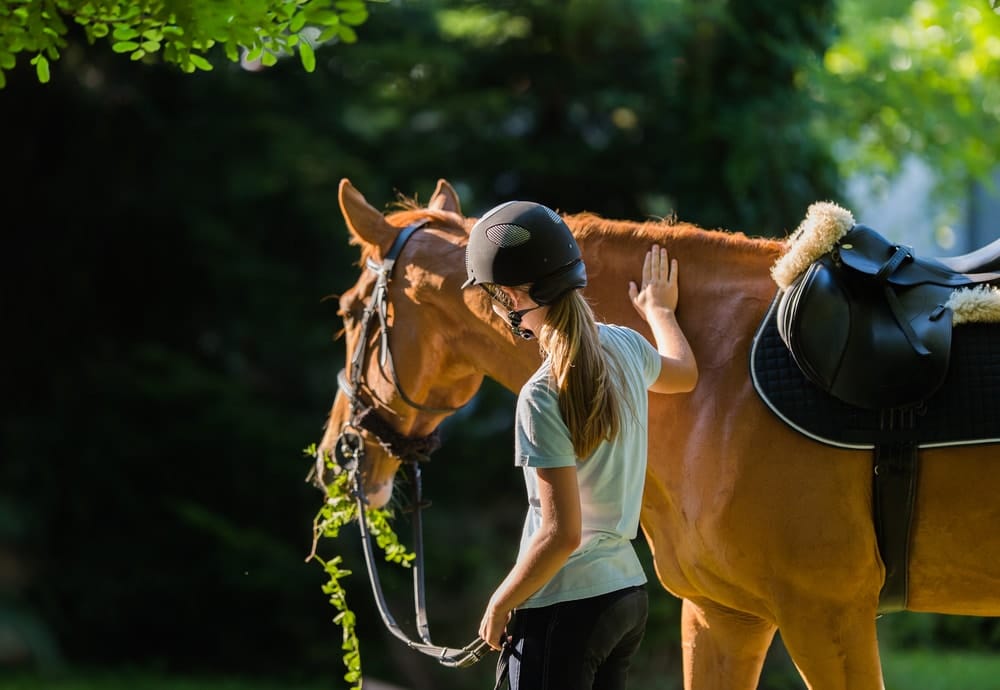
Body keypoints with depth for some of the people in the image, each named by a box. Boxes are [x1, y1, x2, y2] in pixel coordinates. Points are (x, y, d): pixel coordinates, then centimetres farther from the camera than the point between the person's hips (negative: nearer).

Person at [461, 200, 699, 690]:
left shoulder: (543, 396, -21)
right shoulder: (625, 347, 2)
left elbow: (561, 533, -22)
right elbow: (684, 373, 28)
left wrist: (499, 605, -9)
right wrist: (659, 311, 47)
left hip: (564, 611, -8)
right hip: (629, 594, 8)